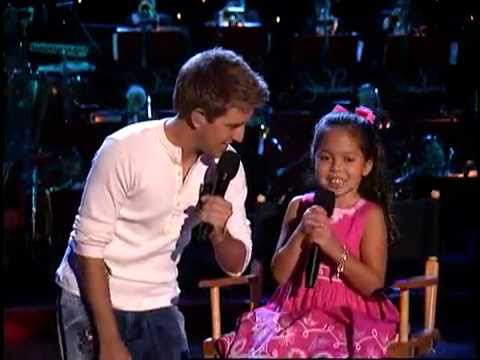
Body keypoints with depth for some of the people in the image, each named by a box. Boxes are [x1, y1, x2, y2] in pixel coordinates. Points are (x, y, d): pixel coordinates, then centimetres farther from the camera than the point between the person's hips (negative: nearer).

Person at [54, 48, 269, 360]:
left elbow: (236, 265, 0)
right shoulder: (125, 151, -21)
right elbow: (89, 248, -17)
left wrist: (219, 233, -22)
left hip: (159, 307, 4)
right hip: (94, 301, -4)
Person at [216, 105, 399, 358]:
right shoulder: (299, 206, 9)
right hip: (298, 311, 3)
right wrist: (300, 234, -11)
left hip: (349, 316, -3)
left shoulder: (370, 215, 0)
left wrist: (334, 246, -19)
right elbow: (279, 274, 4)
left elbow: (373, 284, -9)